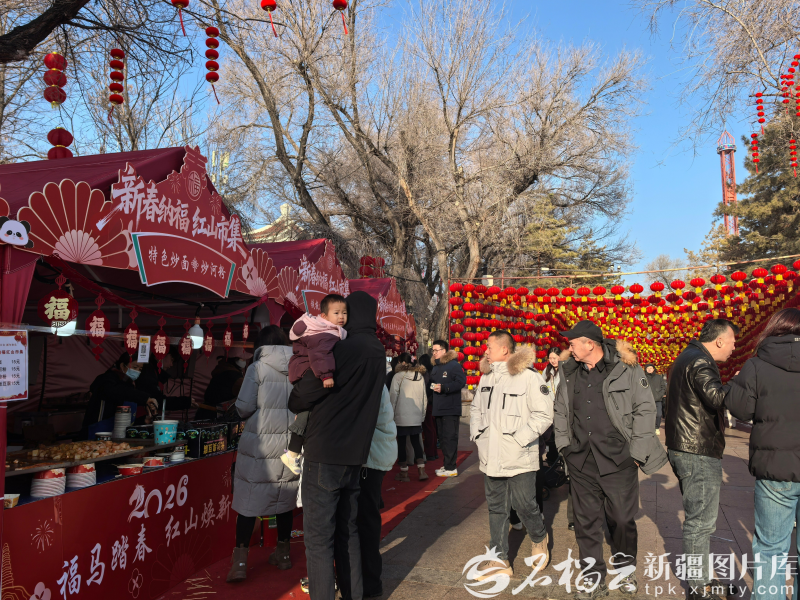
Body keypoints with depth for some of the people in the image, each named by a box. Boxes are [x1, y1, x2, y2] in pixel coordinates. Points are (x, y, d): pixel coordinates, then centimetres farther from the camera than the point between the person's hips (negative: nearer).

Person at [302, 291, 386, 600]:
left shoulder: (345, 348, -16)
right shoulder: (377, 351, 7)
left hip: (324, 455, -7)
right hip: (354, 455, 8)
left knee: (319, 539, 0)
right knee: (347, 533, 18)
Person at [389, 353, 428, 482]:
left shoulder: (398, 376, -9)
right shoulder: (420, 376, 6)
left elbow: (393, 396, -10)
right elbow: (424, 396, 9)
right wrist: (423, 413, 17)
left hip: (401, 416, -4)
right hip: (417, 416, 5)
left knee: (401, 442, 5)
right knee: (416, 441, 14)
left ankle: (404, 472, 10)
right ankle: (421, 470, 6)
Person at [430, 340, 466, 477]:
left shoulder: (454, 365, -9)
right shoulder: (435, 367, 18)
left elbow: (461, 381, -19)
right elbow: (432, 383, 29)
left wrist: (444, 388, -22)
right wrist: (432, 387, 8)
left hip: (451, 409, -9)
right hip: (438, 409, 9)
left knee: (450, 437, -7)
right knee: (442, 437, 13)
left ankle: (451, 468, -3)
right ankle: (447, 465, 22)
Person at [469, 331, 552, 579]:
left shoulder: (529, 377, -12)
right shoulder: (486, 377, 9)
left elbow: (544, 414, -13)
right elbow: (476, 407, 22)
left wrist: (520, 439, -16)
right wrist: (476, 433, 9)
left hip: (519, 459, -6)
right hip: (491, 457, 6)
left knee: (524, 505, 3)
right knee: (496, 508, 12)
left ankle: (540, 540, 34)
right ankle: (500, 560, 23)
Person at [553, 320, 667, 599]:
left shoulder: (626, 368, -7)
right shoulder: (568, 371, 7)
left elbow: (645, 409, -4)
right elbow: (560, 410, 18)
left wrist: (637, 451, -6)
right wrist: (564, 443, 11)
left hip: (618, 458, -4)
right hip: (581, 459, 4)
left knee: (622, 518, 9)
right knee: (586, 521, 9)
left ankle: (626, 570, 34)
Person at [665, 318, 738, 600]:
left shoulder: (686, 357, 15)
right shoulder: (700, 363, -18)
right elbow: (718, 398, -33)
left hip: (683, 449, 11)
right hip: (699, 453, -11)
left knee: (697, 518, 21)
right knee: (701, 521, -1)